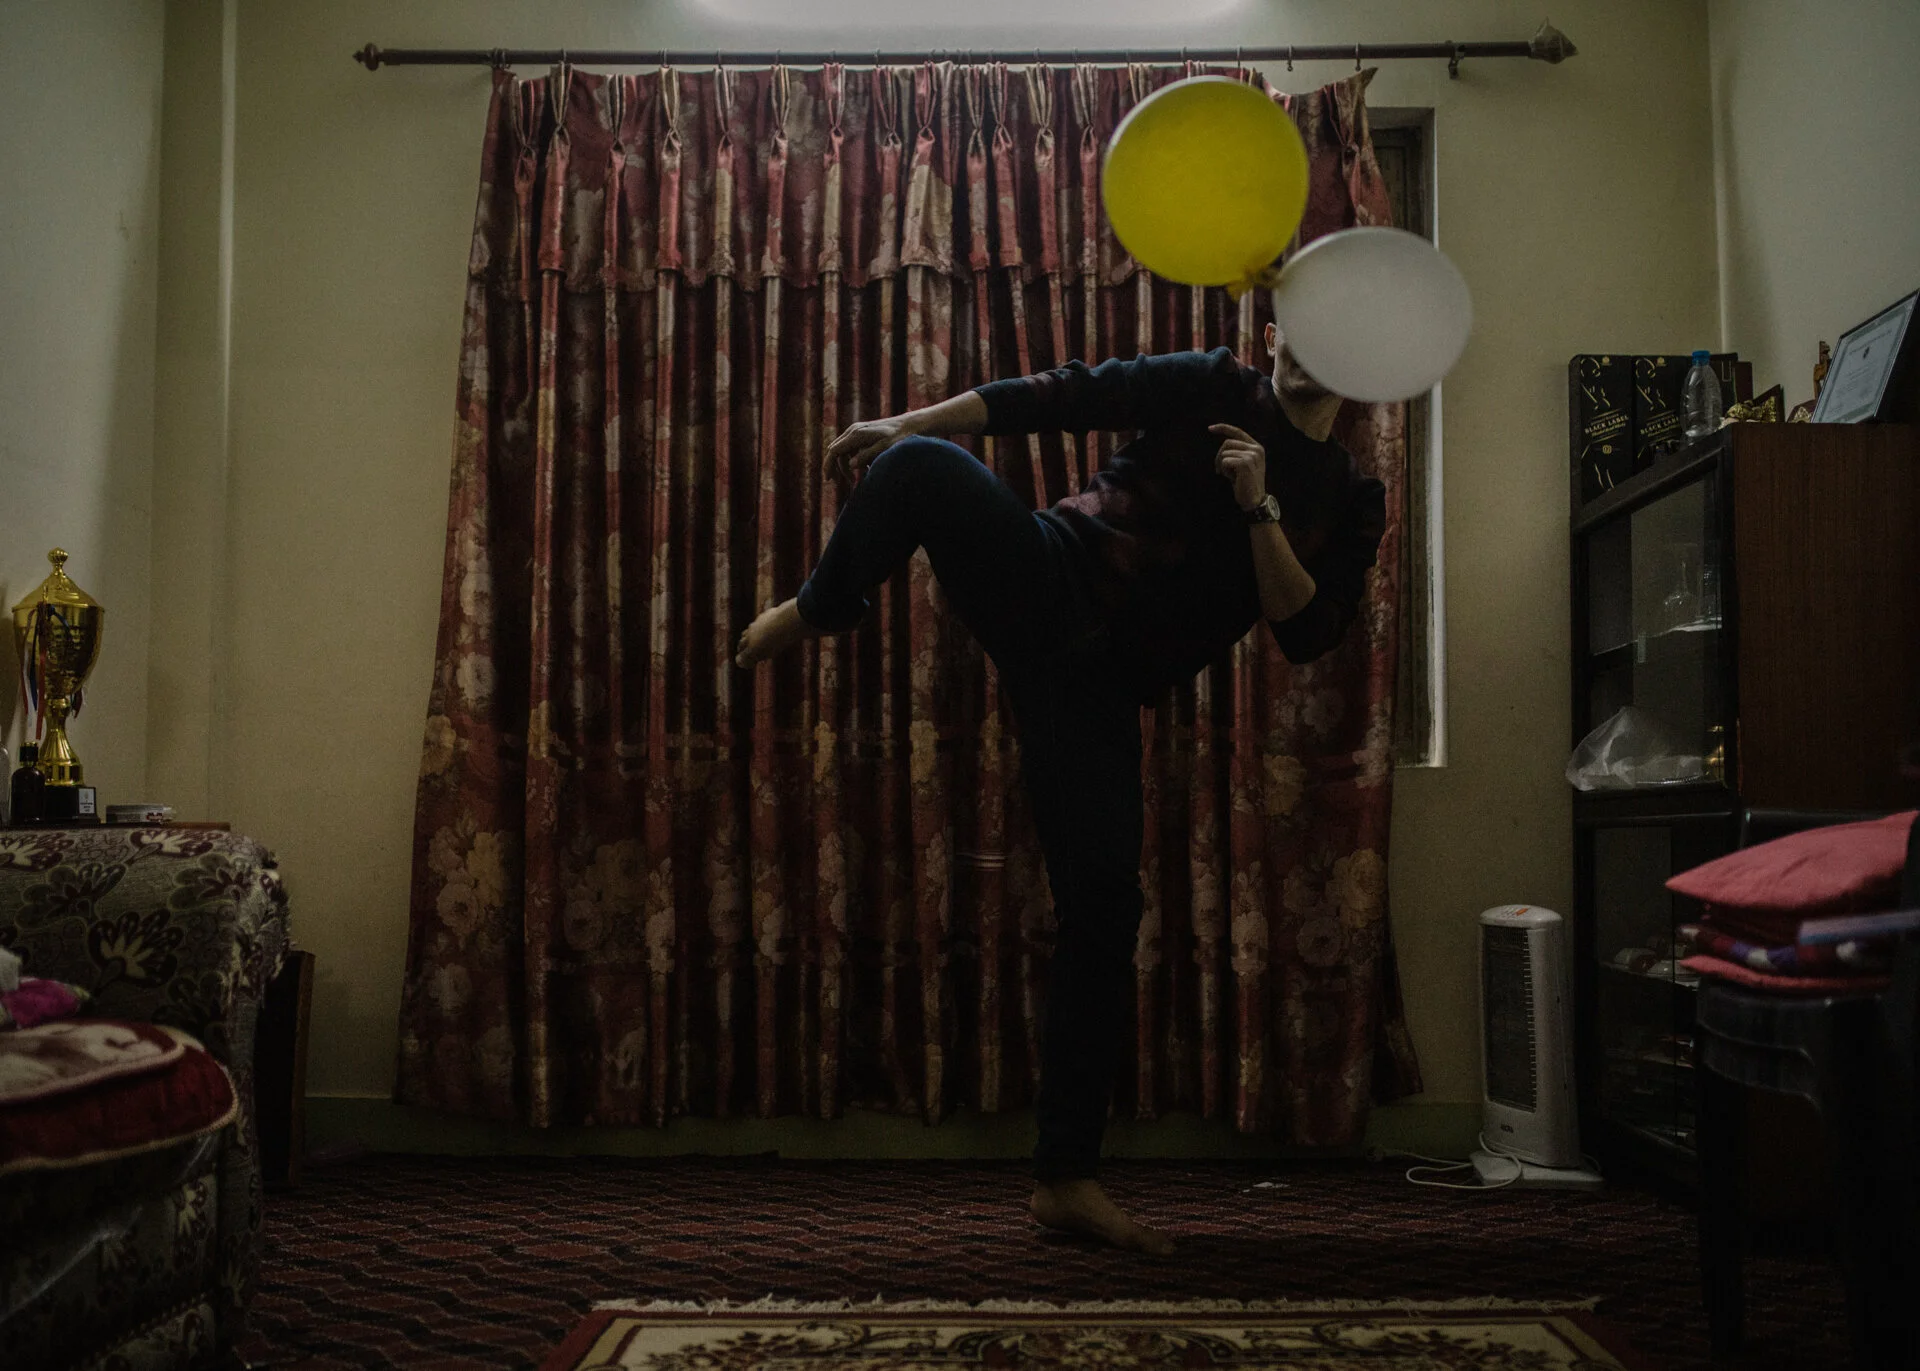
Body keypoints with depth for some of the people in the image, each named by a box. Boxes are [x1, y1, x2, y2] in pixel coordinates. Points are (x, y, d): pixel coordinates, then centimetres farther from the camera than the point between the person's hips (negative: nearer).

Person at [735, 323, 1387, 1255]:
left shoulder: (1351, 504, 14)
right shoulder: (1210, 388, 11)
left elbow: (1307, 633, 1)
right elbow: (1063, 396, 7)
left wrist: (1260, 509, -12)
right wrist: (901, 424, 2)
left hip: (1099, 686, 1)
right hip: (1045, 578, -1)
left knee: (1105, 910, -7)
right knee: (920, 464, -29)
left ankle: (1066, 1179, 6)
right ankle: (818, 611, 1)